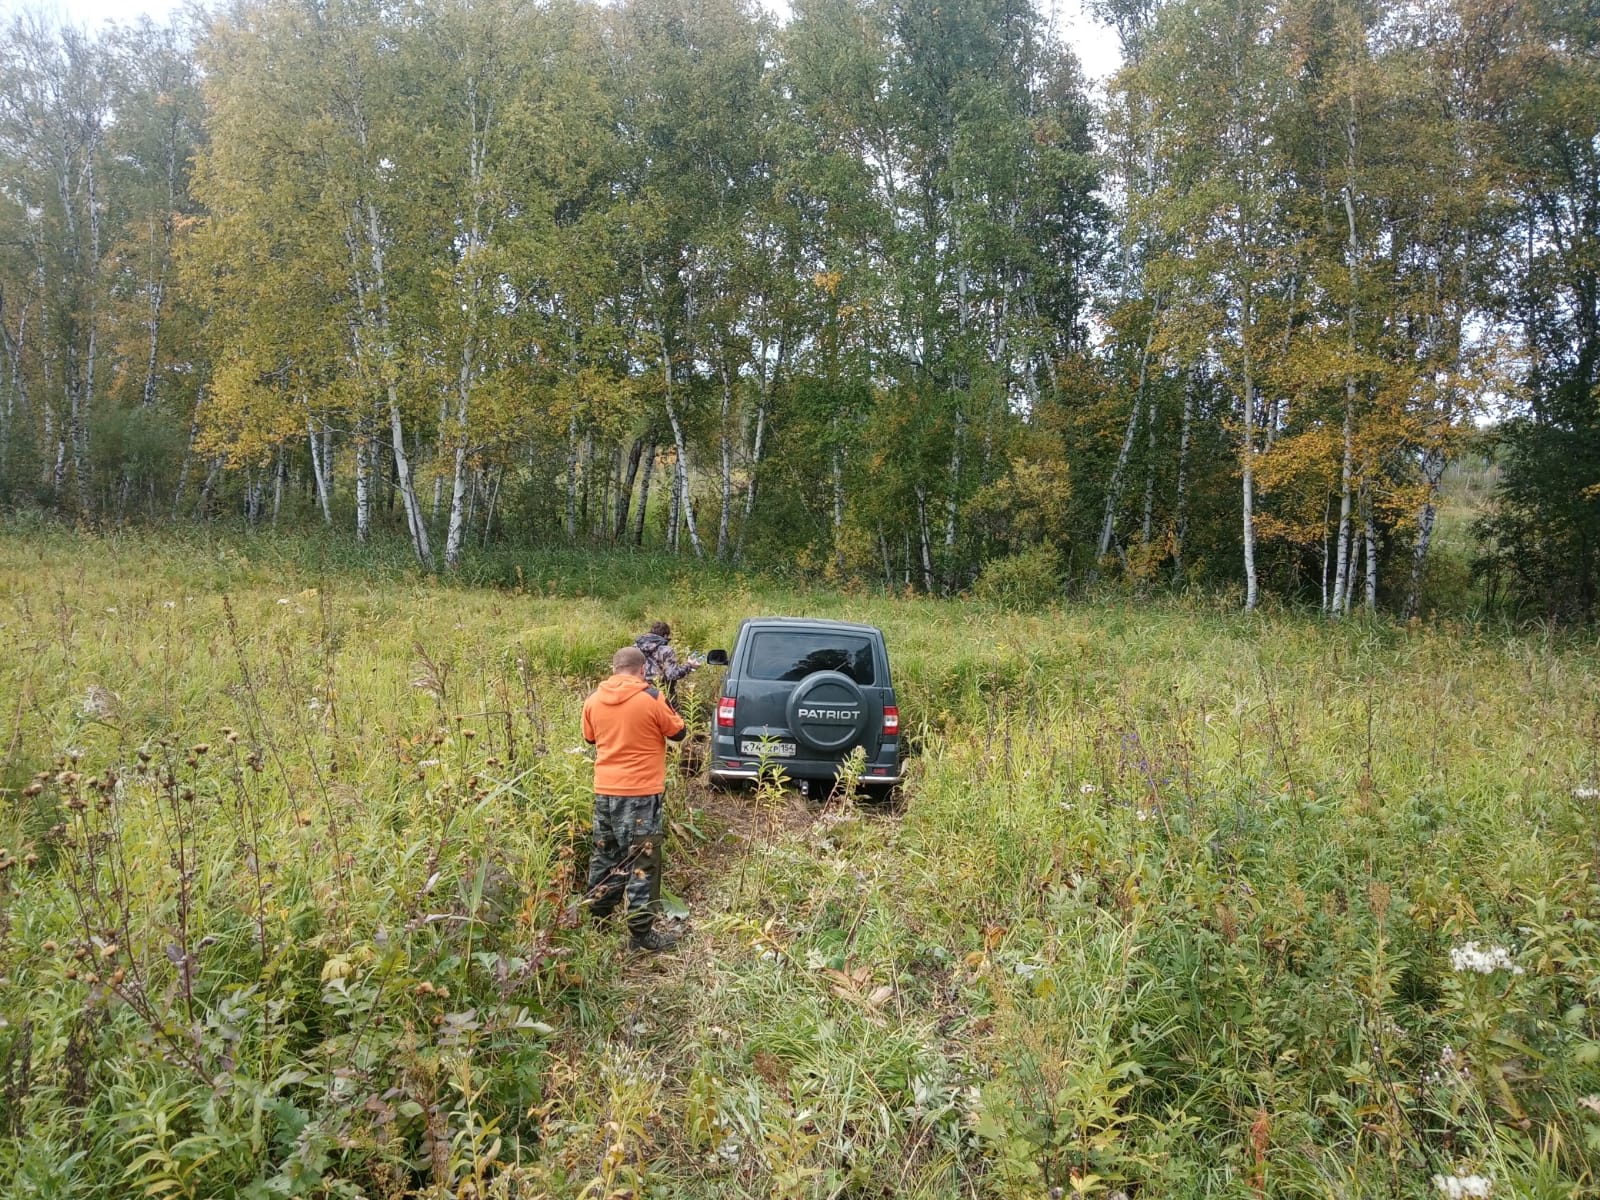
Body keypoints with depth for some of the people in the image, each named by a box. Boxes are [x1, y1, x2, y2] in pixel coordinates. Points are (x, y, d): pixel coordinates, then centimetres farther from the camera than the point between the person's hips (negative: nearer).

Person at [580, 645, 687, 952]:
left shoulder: (593, 700, 2)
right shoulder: (651, 699, -13)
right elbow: (678, 733, 0)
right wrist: (668, 710, 16)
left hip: (604, 791, 5)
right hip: (641, 792, -5)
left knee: (604, 856, 19)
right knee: (642, 862, 1)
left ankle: (596, 918, 30)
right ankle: (642, 932, 2)